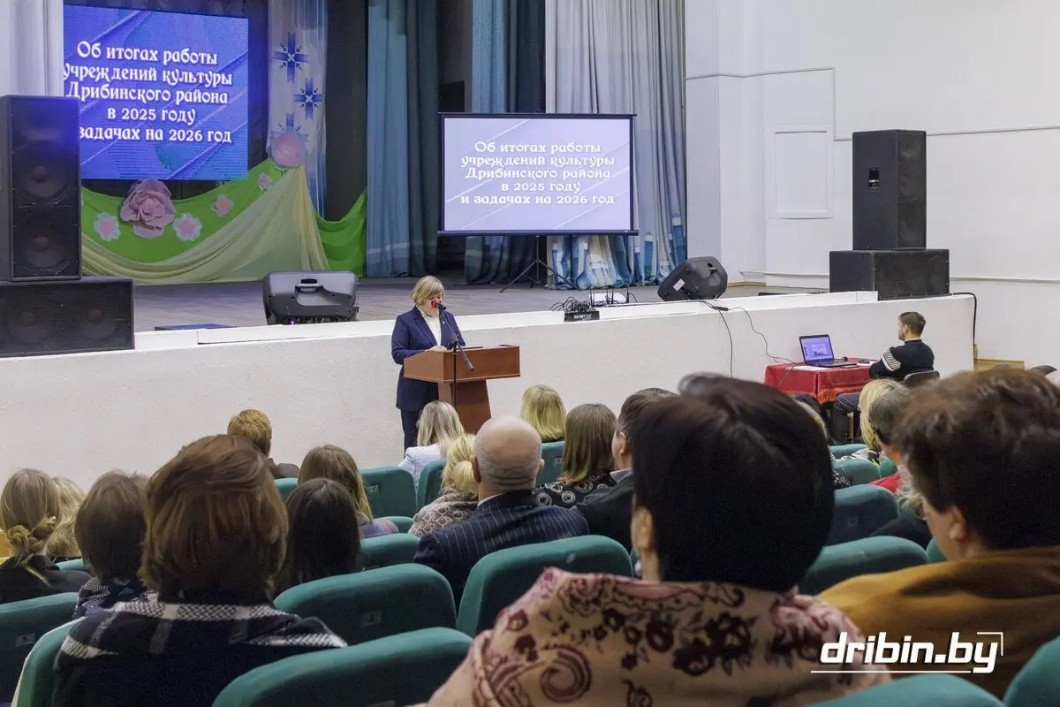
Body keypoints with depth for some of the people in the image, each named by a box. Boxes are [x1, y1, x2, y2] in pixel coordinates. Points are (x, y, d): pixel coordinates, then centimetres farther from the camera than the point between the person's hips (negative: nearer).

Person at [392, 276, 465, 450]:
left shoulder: (448, 318, 13)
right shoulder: (405, 321, -3)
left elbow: (461, 345, 14)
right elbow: (397, 353, -12)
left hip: (446, 391, 4)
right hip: (416, 394, -4)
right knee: (415, 442, 2)